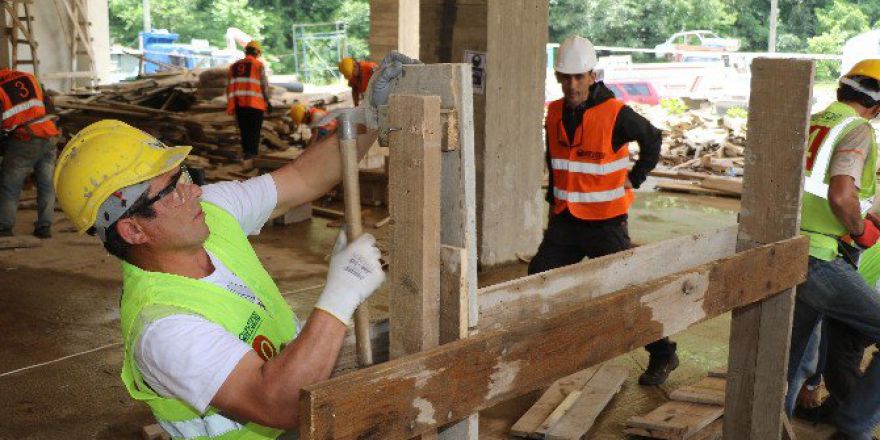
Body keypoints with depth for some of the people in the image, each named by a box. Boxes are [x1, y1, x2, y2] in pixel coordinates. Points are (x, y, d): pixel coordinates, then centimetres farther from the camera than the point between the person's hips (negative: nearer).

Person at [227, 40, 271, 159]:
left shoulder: (234, 66, 13)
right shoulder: (258, 65, -2)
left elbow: (229, 86, 12)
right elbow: (264, 85, -6)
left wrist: (230, 104, 16)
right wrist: (267, 101, 2)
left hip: (238, 102, 4)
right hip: (254, 102, -4)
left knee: (244, 128, 13)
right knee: (254, 128, 0)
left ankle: (247, 150, 18)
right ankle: (251, 151, -10)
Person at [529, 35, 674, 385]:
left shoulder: (616, 114, -14)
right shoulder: (555, 114, 3)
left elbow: (652, 139, 3)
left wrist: (635, 178, -2)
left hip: (605, 222, -5)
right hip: (565, 221, 6)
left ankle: (662, 355, 12)